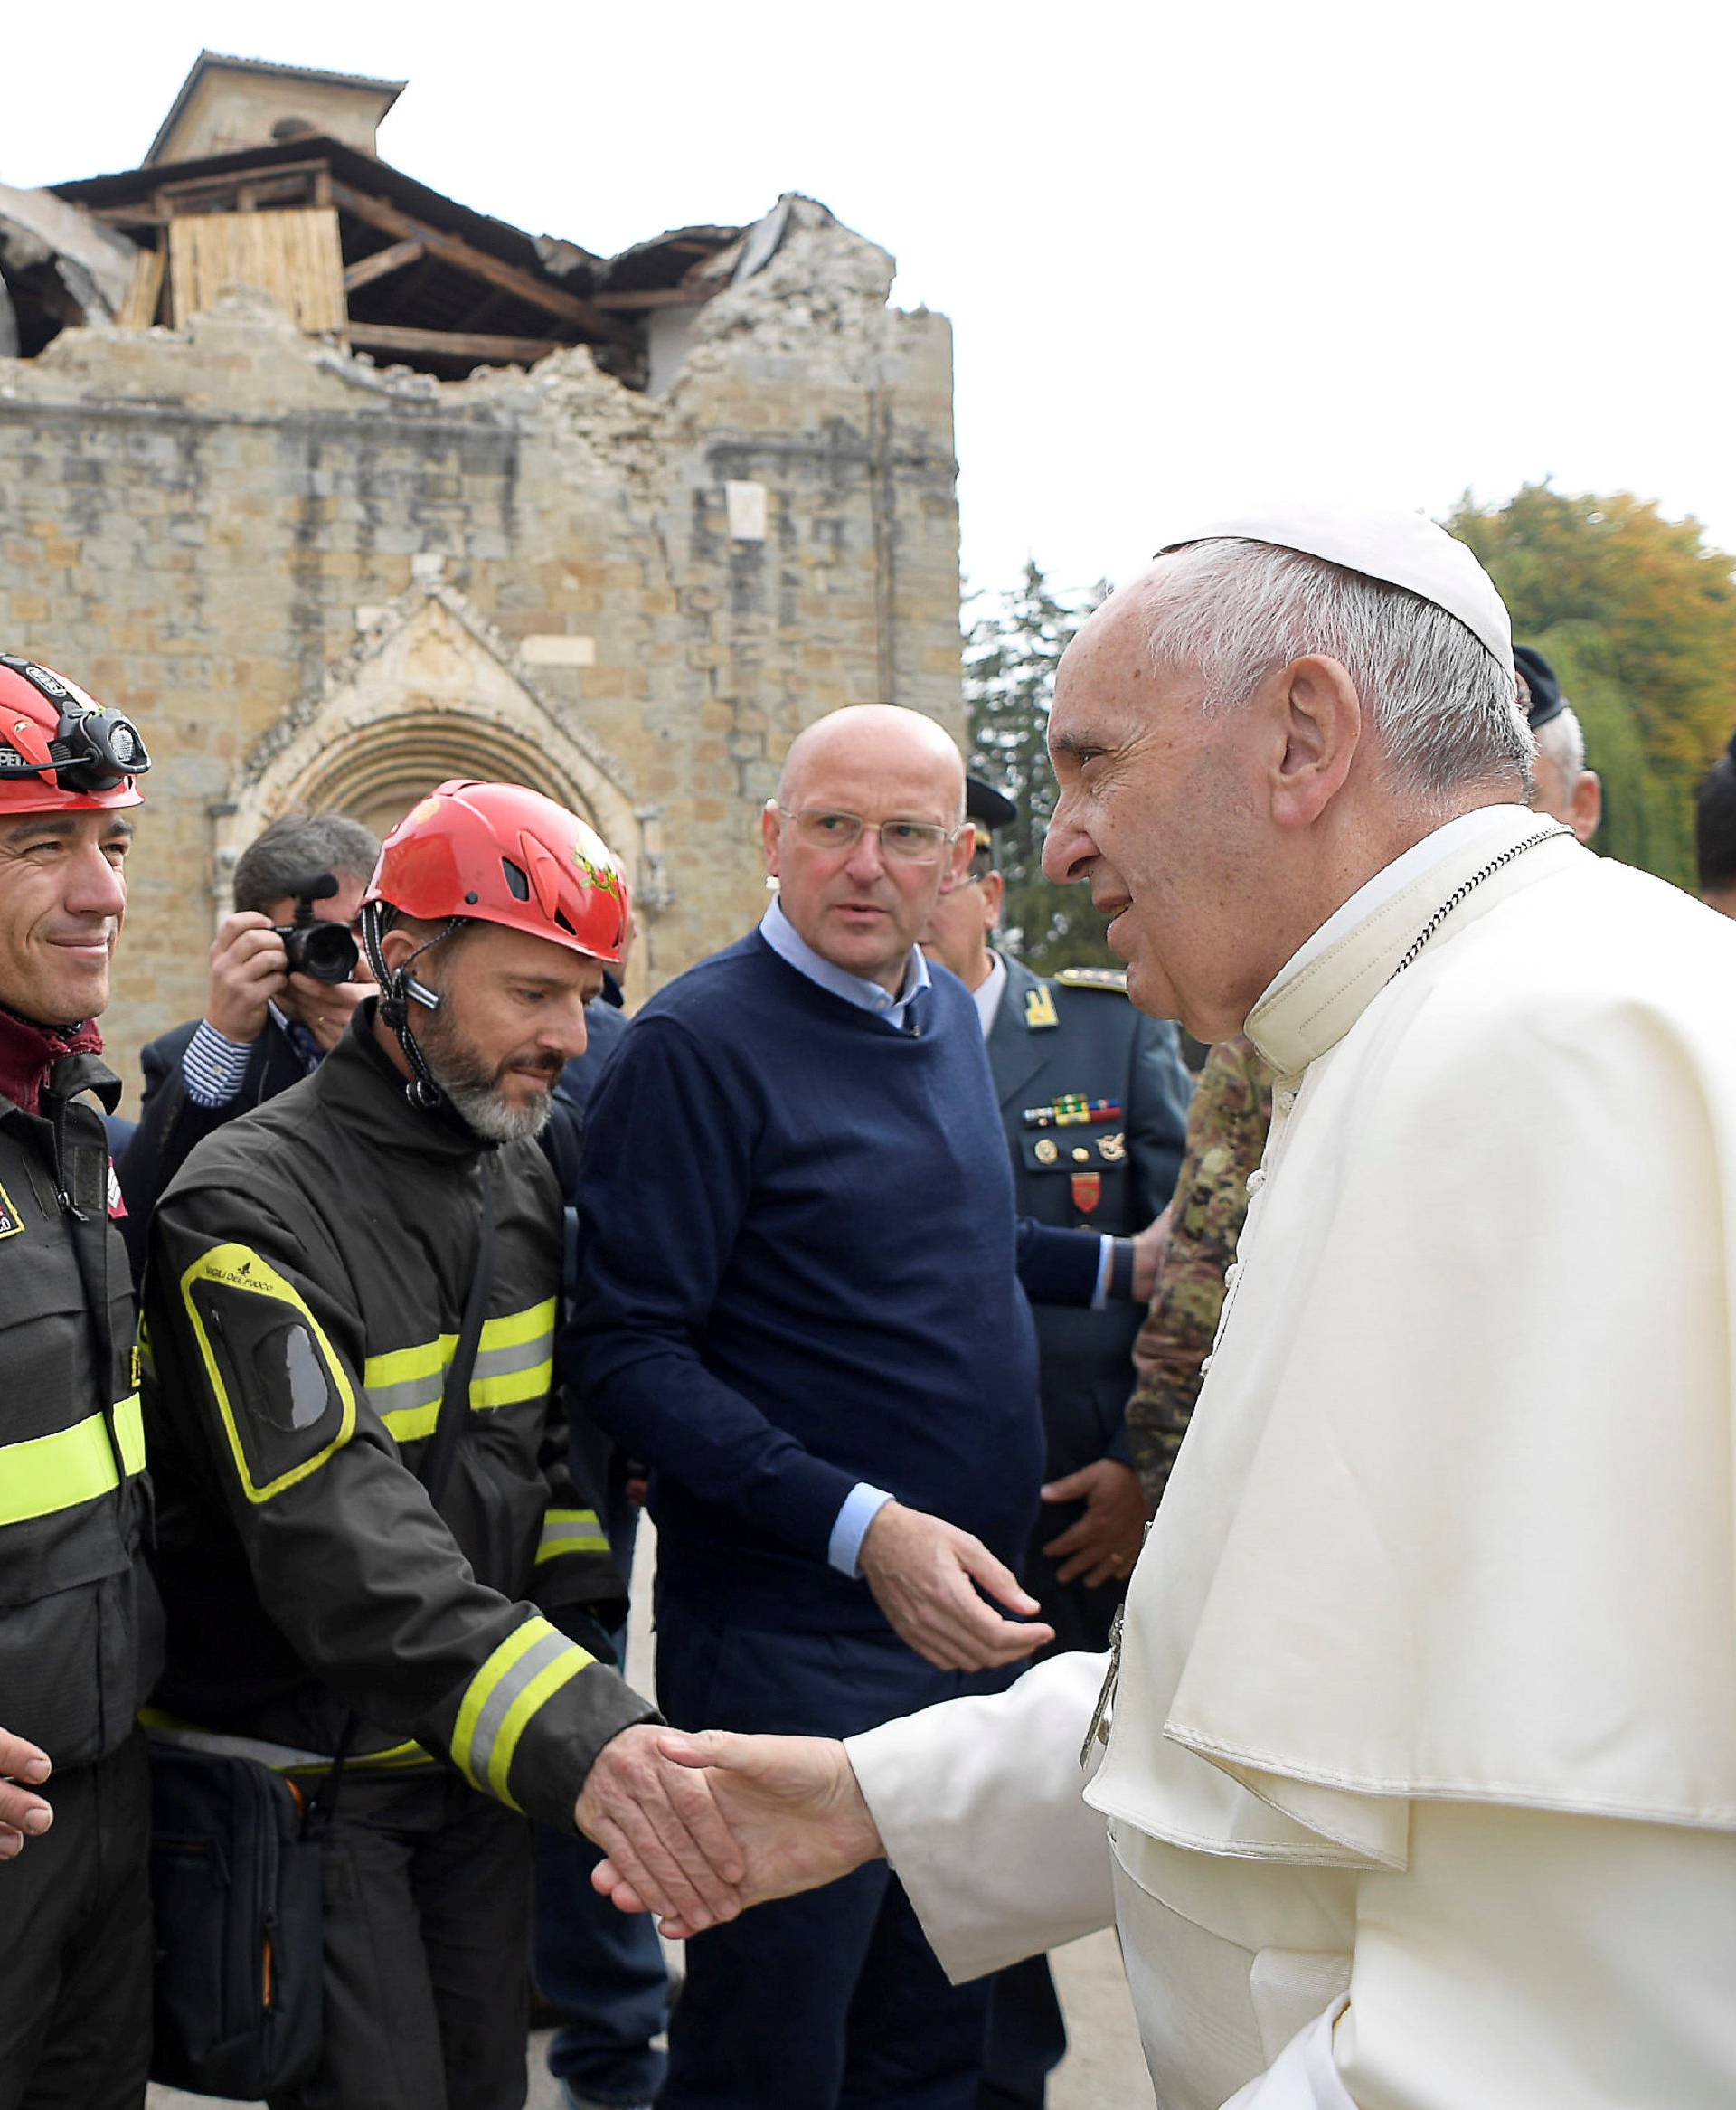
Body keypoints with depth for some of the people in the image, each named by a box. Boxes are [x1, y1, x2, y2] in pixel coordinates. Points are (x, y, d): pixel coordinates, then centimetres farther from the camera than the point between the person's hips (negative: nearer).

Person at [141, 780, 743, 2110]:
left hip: (481, 1752, 7)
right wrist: (576, 1732, -43)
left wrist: (577, 1623, 5)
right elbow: (345, 1550, -32)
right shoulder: (255, 1207, -21)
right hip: (309, 1766, -6)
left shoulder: (522, 1168, 4)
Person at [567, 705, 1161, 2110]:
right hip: (792, 1642, -7)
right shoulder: (697, 1044, -15)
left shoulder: (949, 1016, 10)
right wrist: (860, 1529, -27)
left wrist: (1115, 1265, 20)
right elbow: (632, 1352, -20)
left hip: (968, 1619, 7)